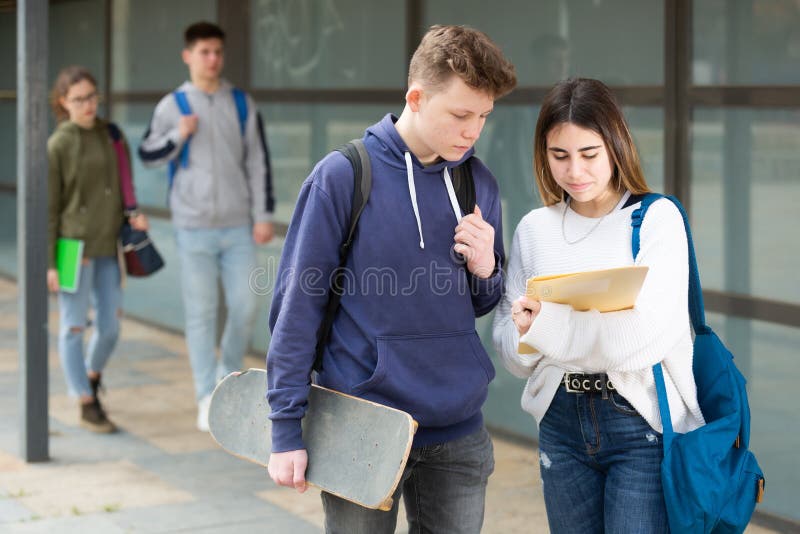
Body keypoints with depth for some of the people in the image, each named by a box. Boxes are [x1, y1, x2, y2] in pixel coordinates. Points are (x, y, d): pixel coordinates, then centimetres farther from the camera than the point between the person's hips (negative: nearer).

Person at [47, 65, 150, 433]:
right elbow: (47, 208, -7)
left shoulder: (108, 135, 8)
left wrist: (131, 216, 0)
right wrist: (48, 264, -10)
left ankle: (91, 381, 34)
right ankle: (87, 407, 11)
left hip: (108, 249, 5)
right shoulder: (57, 146, -8)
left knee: (110, 327, 7)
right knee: (73, 327, 2)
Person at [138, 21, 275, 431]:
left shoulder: (242, 105, 5)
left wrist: (263, 215, 0)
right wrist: (178, 136, -11)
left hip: (238, 227, 1)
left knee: (245, 308, 1)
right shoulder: (172, 106, 2)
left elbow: (258, 162, 5)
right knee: (201, 314, 1)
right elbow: (147, 155, 8)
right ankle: (208, 399, 7)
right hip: (193, 228, -1)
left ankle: (229, 373, 27)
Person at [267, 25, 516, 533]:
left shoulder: (480, 185, 5)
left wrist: (484, 270, -8)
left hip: (458, 433, 4)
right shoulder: (342, 176, -9)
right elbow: (298, 304, -8)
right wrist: (288, 427, -10)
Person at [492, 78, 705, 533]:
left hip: (643, 426, -4)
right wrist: (526, 331, -15)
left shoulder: (658, 218, -5)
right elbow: (509, 345, 7)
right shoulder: (534, 229, 6)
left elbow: (645, 336, -16)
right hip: (562, 424, 4)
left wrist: (547, 323, -17)